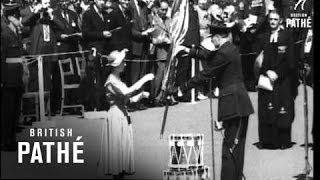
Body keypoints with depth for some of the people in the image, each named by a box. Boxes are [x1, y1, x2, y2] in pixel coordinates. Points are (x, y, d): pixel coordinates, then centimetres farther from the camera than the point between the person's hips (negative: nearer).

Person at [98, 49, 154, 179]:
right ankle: (116, 173, 6)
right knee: (116, 145, -2)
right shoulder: (112, 80, -14)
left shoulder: (118, 79, 15)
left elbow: (127, 98, 16)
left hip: (123, 114, 9)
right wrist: (144, 79, -23)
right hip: (115, 115, -9)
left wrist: (141, 95, -1)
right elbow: (126, 92, -27)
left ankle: (121, 170, 19)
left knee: (124, 144, 11)